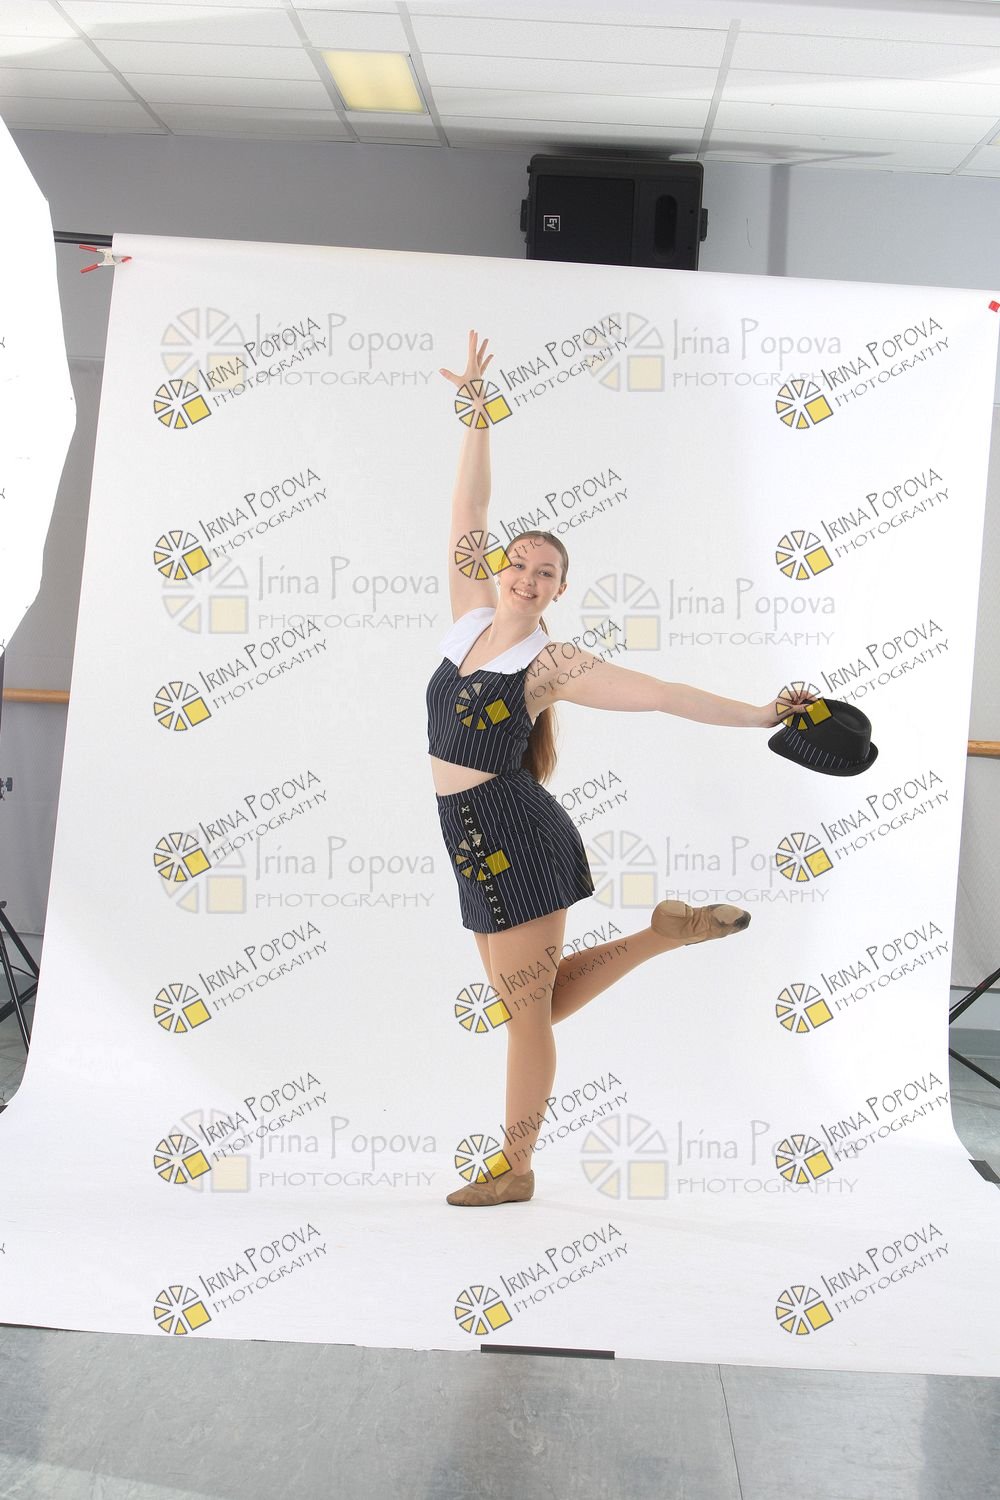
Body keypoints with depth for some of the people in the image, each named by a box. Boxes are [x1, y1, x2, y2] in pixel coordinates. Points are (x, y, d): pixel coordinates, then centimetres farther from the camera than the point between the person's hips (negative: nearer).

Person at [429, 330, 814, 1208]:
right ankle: (665, 933, 25)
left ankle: (515, 1169, 18)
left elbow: (668, 696, -7)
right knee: (532, 1002, 16)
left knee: (527, 1011, 4)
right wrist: (477, 413, 2)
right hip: (477, 844, 7)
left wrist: (760, 717, -10)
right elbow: (468, 511, 6)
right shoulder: (471, 617, 7)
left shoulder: (553, 664, -9)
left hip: (516, 840, -7)